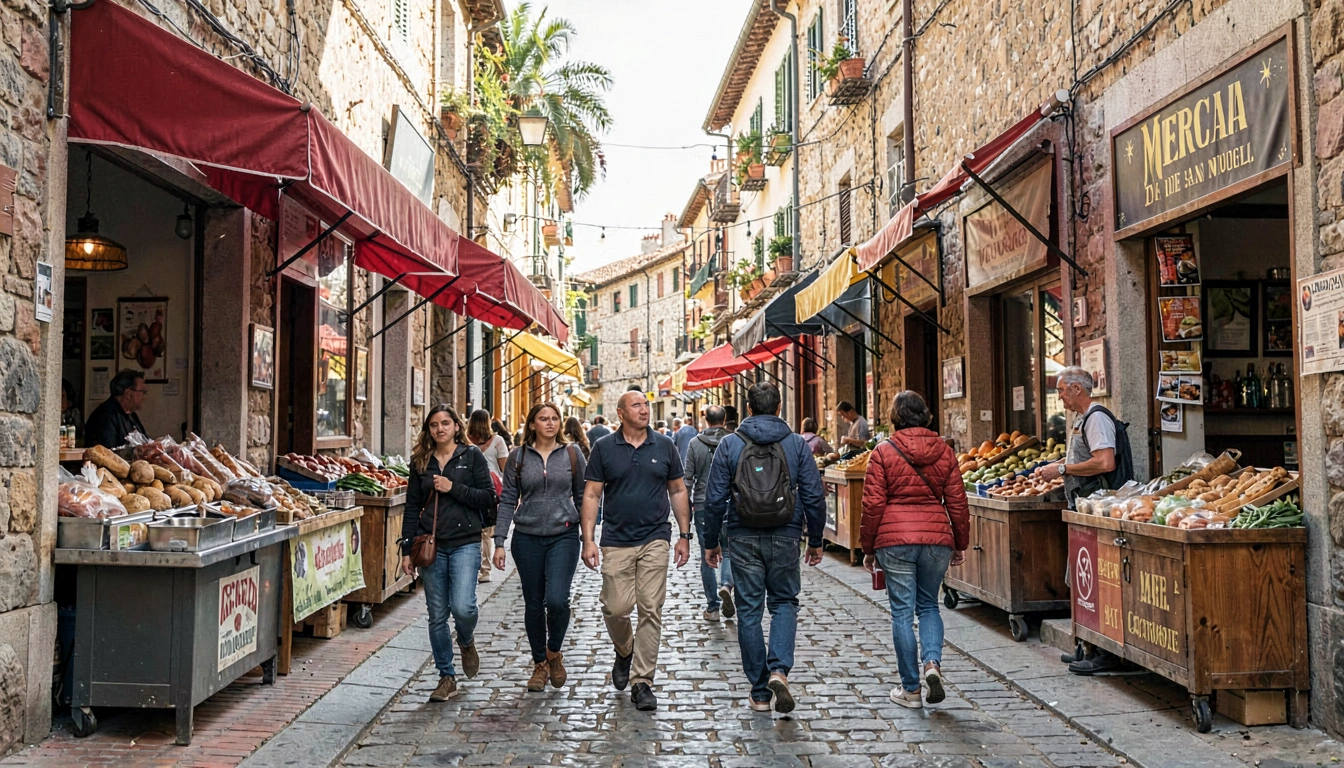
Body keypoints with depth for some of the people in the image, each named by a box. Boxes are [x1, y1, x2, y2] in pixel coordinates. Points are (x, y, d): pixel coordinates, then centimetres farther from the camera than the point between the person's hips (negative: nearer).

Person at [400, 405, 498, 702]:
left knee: (463, 607, -16)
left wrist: (453, 488, -13)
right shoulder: (421, 462, 10)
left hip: (465, 543, -3)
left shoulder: (472, 456, 2)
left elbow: (489, 498, -3)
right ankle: (447, 677, 19)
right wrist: (407, 550, 5)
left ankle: (466, 641, 19)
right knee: (437, 616, 5)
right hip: (431, 545, 3)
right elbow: (412, 507, 10)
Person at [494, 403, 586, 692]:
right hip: (527, 538, 1)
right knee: (534, 604, 8)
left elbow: (582, 496, 7)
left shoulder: (572, 453, 3)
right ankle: (540, 664, 26)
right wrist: (499, 542, -3)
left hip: (563, 536, -1)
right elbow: (508, 501, 3)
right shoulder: (518, 456, 3)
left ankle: (554, 652, 14)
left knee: (557, 600, -15)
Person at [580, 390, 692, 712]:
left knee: (651, 610, -1)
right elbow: (591, 495, 1)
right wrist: (588, 540, -6)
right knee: (616, 608, -1)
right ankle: (624, 651, 32)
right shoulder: (604, 448, 2)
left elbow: (678, 491, 10)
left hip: (655, 540, 1)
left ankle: (642, 682, 9)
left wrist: (684, 535, 6)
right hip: (616, 541, 0)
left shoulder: (664, 446, 5)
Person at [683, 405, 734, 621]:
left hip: (702, 506, 1)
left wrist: (687, 507, 7)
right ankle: (726, 584, -16)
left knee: (707, 556, 7)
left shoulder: (695, 444, -2)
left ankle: (713, 606, 10)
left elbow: (688, 478, -2)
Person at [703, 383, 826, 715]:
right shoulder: (797, 444, 1)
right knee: (784, 603, 16)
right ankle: (779, 669, -7)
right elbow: (814, 497, 0)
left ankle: (760, 693, 13)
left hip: (743, 538, 0)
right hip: (785, 537, 0)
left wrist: (711, 541, 8)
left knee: (749, 610, 8)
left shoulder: (729, 444, -1)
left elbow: (715, 498, -2)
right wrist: (815, 540, 11)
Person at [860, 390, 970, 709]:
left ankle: (911, 689, 11)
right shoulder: (943, 451, 4)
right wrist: (960, 544, 16)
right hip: (937, 538, 3)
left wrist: (868, 548, 5)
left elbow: (873, 504, -4)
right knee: (928, 605, 19)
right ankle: (932, 662, -4)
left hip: (895, 540, -3)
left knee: (902, 612, 5)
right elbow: (957, 501, 6)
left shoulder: (884, 452, -4)